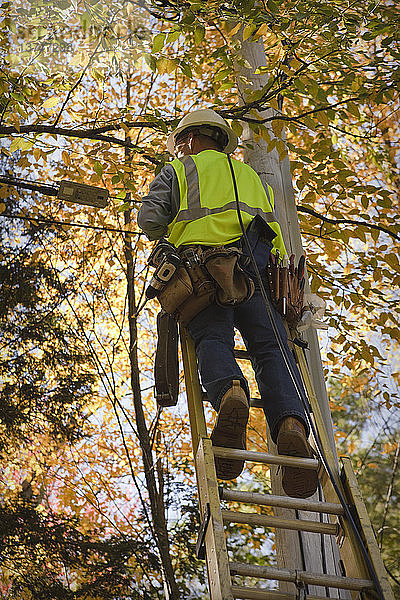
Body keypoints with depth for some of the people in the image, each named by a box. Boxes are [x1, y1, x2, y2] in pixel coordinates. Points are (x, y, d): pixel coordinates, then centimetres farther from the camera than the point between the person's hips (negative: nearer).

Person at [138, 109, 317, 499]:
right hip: (257, 268, 3)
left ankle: (230, 393, -50)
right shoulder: (251, 177, 38)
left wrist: (162, 232, 32)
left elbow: (150, 219, 11)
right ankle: (291, 423, -37)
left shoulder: (179, 170, 24)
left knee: (213, 339, -16)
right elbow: (276, 234, 30)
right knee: (270, 347, -11)